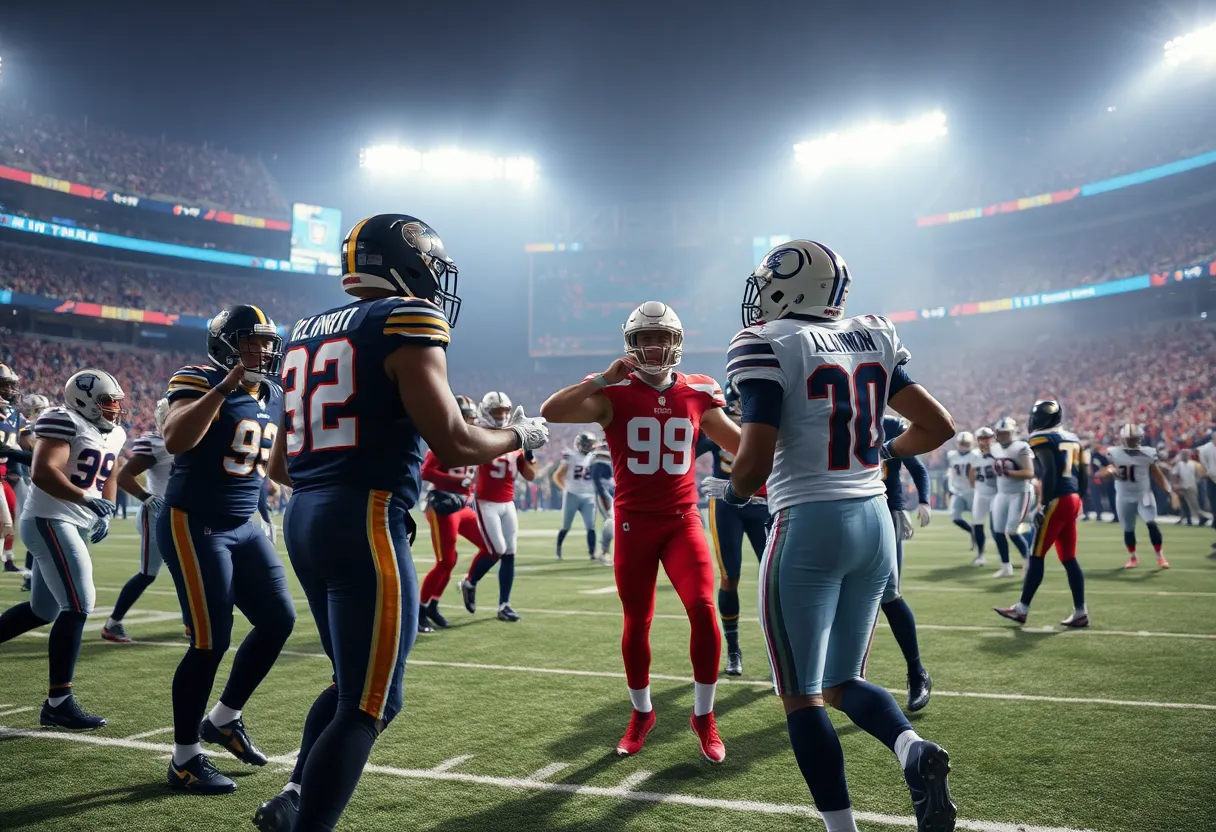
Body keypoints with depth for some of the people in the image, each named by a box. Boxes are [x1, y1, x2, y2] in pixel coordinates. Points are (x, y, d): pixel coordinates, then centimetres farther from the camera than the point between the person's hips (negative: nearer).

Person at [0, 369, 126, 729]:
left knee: (43, 610, 17)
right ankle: (58, 703, -8)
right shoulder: (64, 422, -14)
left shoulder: (112, 434, 13)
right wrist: (86, 499, -33)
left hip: (75, 525, 10)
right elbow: (41, 472, -25)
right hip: (50, 521, -10)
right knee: (78, 606, -14)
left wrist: (105, 513, 9)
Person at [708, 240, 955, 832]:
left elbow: (755, 460, -17)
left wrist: (733, 493, 5)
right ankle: (913, 749, -6)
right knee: (843, 681, 19)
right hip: (875, 522, 7)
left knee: (802, 697, 5)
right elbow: (938, 426, 9)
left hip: (810, 528, -7)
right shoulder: (873, 341, 9)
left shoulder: (768, 346, -9)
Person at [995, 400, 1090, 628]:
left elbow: (1049, 474, -19)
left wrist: (1045, 504, -18)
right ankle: (1080, 612, 11)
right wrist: (1077, 501, 22)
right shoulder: (1072, 439, 18)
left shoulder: (1042, 440, -8)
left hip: (1058, 501, -8)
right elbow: (1083, 475, 18)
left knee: (1037, 556, -2)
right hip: (1073, 500, 8)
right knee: (1069, 559, 12)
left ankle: (1022, 609, 2)